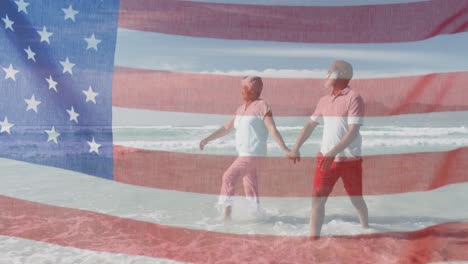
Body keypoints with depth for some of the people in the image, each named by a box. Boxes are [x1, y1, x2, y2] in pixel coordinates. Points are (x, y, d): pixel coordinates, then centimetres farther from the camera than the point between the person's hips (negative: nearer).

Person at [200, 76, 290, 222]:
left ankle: (227, 214, -12)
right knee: (250, 187, 14)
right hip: (244, 153, 8)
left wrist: (284, 149, -24)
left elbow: (273, 129, -17)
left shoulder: (262, 106, -9)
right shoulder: (242, 108, 14)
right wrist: (207, 139, 12)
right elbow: (226, 128, 17)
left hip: (253, 154, -8)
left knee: (229, 177, -16)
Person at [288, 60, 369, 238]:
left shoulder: (354, 98, -11)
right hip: (326, 158, 5)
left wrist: (333, 152, -28)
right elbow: (310, 125, 12)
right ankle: (314, 237, 5)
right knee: (317, 199, -3)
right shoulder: (324, 100, 9)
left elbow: (353, 132, -19)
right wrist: (296, 148, 2)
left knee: (356, 200, 12)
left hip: (350, 160, -4)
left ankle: (366, 230, 39)